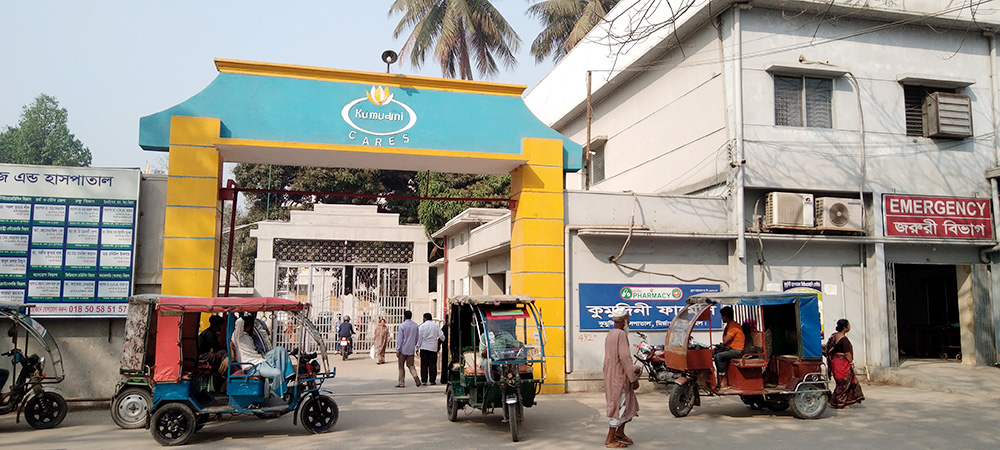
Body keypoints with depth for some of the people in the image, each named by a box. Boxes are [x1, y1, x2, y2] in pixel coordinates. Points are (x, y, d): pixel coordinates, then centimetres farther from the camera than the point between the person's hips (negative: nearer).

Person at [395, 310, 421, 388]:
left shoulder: (402, 325, -11)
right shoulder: (416, 325, 5)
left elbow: (399, 339, -11)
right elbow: (417, 338, 11)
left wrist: (397, 350, -7)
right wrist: (416, 347, 19)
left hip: (403, 349, -4)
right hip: (411, 349, 4)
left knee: (401, 366, 7)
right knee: (410, 365, 11)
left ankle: (401, 382, 9)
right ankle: (415, 376, -14)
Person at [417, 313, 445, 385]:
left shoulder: (422, 326, -2)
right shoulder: (436, 325, 4)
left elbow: (419, 337, -6)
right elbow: (441, 335, 3)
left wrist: (417, 347, -1)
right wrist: (440, 340, 25)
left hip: (424, 347, -1)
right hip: (433, 348, 1)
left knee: (424, 364, 3)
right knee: (433, 365, 4)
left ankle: (424, 380, 0)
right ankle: (432, 380, 3)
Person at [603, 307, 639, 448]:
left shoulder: (610, 334, 15)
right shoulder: (621, 334, -17)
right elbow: (625, 358, -21)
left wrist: (632, 370, 20)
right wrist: (633, 379, -17)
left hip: (612, 375, 10)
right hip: (619, 377, -10)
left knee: (630, 404, 18)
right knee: (619, 406, -2)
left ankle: (619, 432, 26)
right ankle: (610, 439, 4)